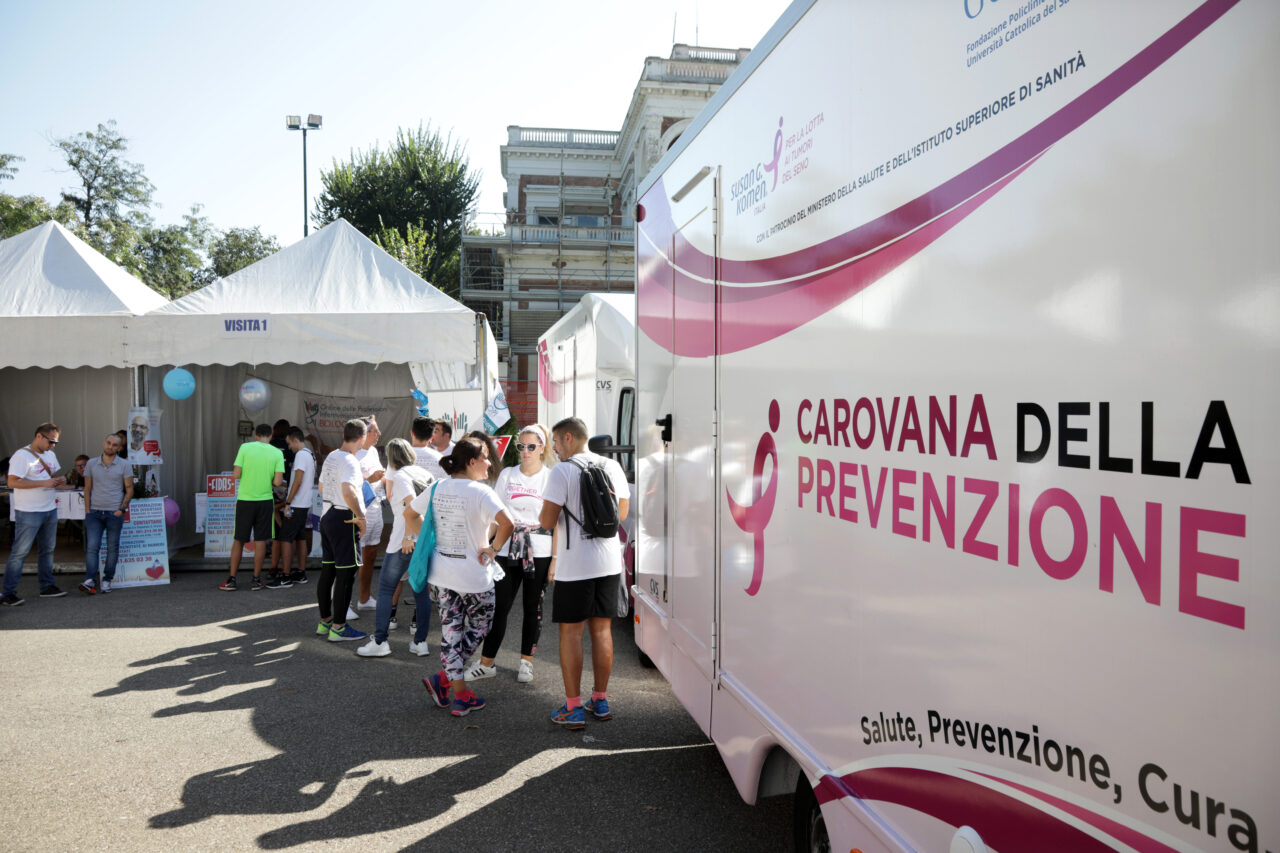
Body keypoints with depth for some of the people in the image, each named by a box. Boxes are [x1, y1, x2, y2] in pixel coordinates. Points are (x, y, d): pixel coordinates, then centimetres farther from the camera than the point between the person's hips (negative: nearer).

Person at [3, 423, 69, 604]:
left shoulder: (50, 455, 13)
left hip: (50, 510, 8)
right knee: (20, 552, -5)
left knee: (47, 550, 14)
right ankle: (8, 593, 0)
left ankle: (47, 586, 23)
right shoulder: (22, 455, -13)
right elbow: (12, 482, -20)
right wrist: (43, 483, -23)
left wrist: (58, 480, 1)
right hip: (29, 513, -8)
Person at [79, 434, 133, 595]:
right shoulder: (91, 464, 8)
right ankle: (90, 581, -11)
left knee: (112, 548, 5)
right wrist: (87, 510, 2)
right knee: (92, 547, -8)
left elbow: (129, 490, 3)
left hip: (114, 513, -1)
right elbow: (87, 489, 10)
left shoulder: (124, 465, 3)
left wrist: (122, 509, -7)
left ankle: (107, 580, 13)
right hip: (94, 513, 1)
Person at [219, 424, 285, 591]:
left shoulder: (245, 447, -4)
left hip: (244, 499, 0)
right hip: (265, 500, 0)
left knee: (238, 541, 9)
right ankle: (256, 580, 11)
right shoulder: (277, 453, -3)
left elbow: (236, 474, -7)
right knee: (260, 541, 7)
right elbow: (278, 481, -10)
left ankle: (231, 580, 13)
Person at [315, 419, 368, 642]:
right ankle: (338, 627, 2)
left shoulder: (331, 457, 11)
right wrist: (360, 516, -24)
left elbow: (322, 487, 24)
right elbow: (348, 491, -34)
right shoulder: (349, 461, -18)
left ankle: (324, 621, 26)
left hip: (327, 515, 9)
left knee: (327, 572, 15)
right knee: (345, 575, -3)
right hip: (344, 520, -9)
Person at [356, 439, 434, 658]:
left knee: (385, 588, 3)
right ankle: (420, 641, 11)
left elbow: (412, 503, -21)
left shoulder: (399, 476, -7)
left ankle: (380, 641, 2)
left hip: (405, 541, -6)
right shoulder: (425, 474, 13)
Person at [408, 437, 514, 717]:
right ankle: (443, 679, 5)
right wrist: (493, 549, -16)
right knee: (478, 629, 14)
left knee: (450, 630, 12)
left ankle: (460, 696, 15)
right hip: (475, 577, -6)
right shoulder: (481, 492, -17)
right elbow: (506, 523, -30)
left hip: (443, 573, 6)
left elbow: (410, 513, 16)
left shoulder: (438, 488, 3)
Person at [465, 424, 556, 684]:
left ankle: (526, 661, 21)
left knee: (533, 607, 7)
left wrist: (556, 558, -7)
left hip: (539, 552, -2)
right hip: (508, 549, 2)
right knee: (499, 606, 1)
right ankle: (486, 663, 10)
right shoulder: (507, 475, 9)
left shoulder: (551, 477, 0)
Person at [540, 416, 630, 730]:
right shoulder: (613, 467, 7)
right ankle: (600, 701, 21)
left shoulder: (562, 472, -11)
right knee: (602, 629, 13)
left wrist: (547, 511, 8)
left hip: (575, 565, -5)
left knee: (571, 632, 3)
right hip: (609, 561, 6)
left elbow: (548, 521, -14)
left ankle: (573, 708, 5)